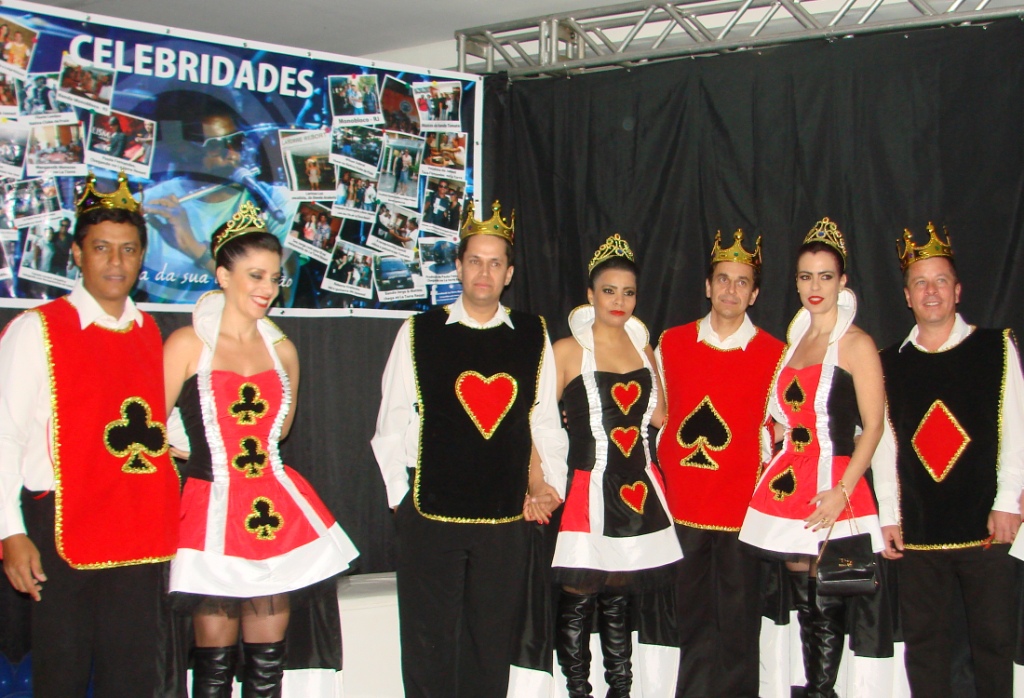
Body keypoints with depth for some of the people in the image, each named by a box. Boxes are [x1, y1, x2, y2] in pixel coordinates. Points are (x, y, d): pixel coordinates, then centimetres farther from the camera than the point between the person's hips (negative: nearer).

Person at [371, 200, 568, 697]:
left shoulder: (533, 336, 6)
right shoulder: (418, 333, 1)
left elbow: (545, 420, 11)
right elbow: (391, 426, 4)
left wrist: (550, 482, 5)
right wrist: (399, 497, 1)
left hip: (505, 518, 2)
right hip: (431, 514, -2)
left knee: (492, 644, 11)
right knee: (430, 643, 5)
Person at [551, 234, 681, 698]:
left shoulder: (642, 349, 14)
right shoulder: (567, 350, -2)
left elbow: (658, 416, 12)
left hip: (637, 487, 5)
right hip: (588, 486, -5)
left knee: (617, 598, 12)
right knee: (579, 597, -3)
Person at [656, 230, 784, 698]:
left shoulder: (774, 355, 2)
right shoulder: (671, 343, 6)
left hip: (742, 508, -1)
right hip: (680, 505, 1)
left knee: (739, 622, 4)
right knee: (691, 621, 8)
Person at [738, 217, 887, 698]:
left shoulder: (855, 343, -6)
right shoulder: (796, 339, 16)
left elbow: (873, 427, -11)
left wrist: (841, 491, -19)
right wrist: (774, 459, 12)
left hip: (833, 487, -7)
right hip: (789, 485, 7)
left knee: (826, 607, -3)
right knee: (804, 603, 11)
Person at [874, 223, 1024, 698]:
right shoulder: (889, 364, 9)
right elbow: (884, 444, 7)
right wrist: (889, 516, 3)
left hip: (985, 525, -2)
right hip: (919, 529, 2)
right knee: (924, 641, 7)